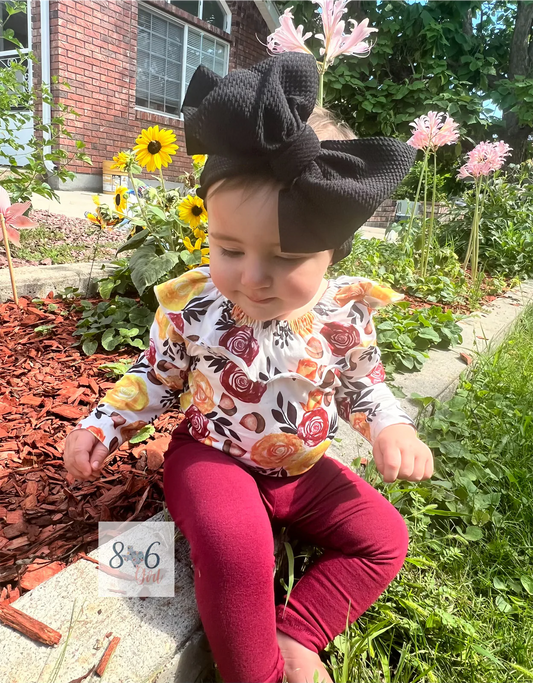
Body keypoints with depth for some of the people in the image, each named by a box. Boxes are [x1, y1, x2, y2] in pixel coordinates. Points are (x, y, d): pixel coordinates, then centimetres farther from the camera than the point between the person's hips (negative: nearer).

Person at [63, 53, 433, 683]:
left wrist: (391, 427, -14)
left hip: (303, 466, 4)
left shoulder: (344, 313, -15)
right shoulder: (191, 306, -17)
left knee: (385, 537, -2)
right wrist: (102, 424, -8)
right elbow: (155, 377, 0)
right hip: (213, 456, -3)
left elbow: (363, 383, 3)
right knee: (235, 549, -29)